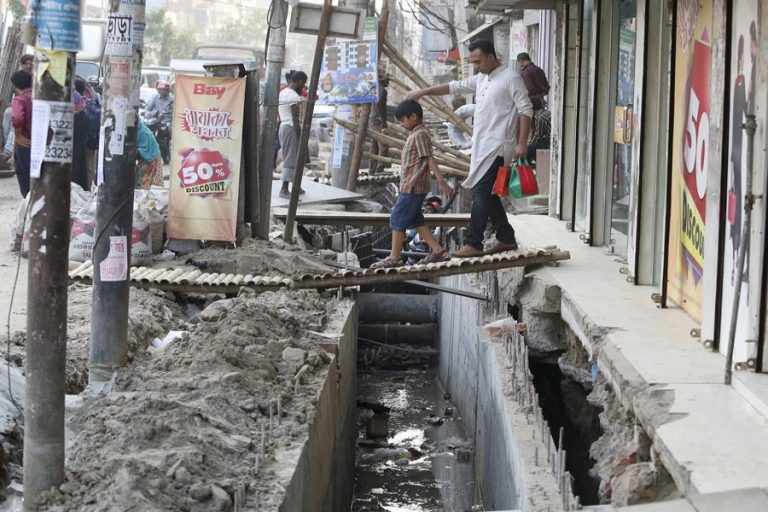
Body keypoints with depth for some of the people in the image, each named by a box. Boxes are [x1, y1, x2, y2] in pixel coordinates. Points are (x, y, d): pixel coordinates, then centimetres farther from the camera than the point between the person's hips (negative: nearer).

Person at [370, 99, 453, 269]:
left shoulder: (420, 134, -14)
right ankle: (437, 250, 12)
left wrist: (441, 181, -23)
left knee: (398, 218, -6)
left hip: (412, 186, -10)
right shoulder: (415, 134, 16)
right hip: (410, 186, 10)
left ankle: (394, 257, -3)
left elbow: (430, 160, -20)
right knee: (415, 219, 12)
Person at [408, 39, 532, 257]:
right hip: (482, 146, 9)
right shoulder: (481, 79, 16)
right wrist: (423, 92, 16)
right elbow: (455, 87, 21)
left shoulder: (511, 78, -9)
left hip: (497, 147, -9)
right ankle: (506, 239, 20)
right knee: (487, 194, 11)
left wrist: (522, 143, -19)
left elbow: (525, 110, -12)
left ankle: (473, 244, -11)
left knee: (481, 192, -12)